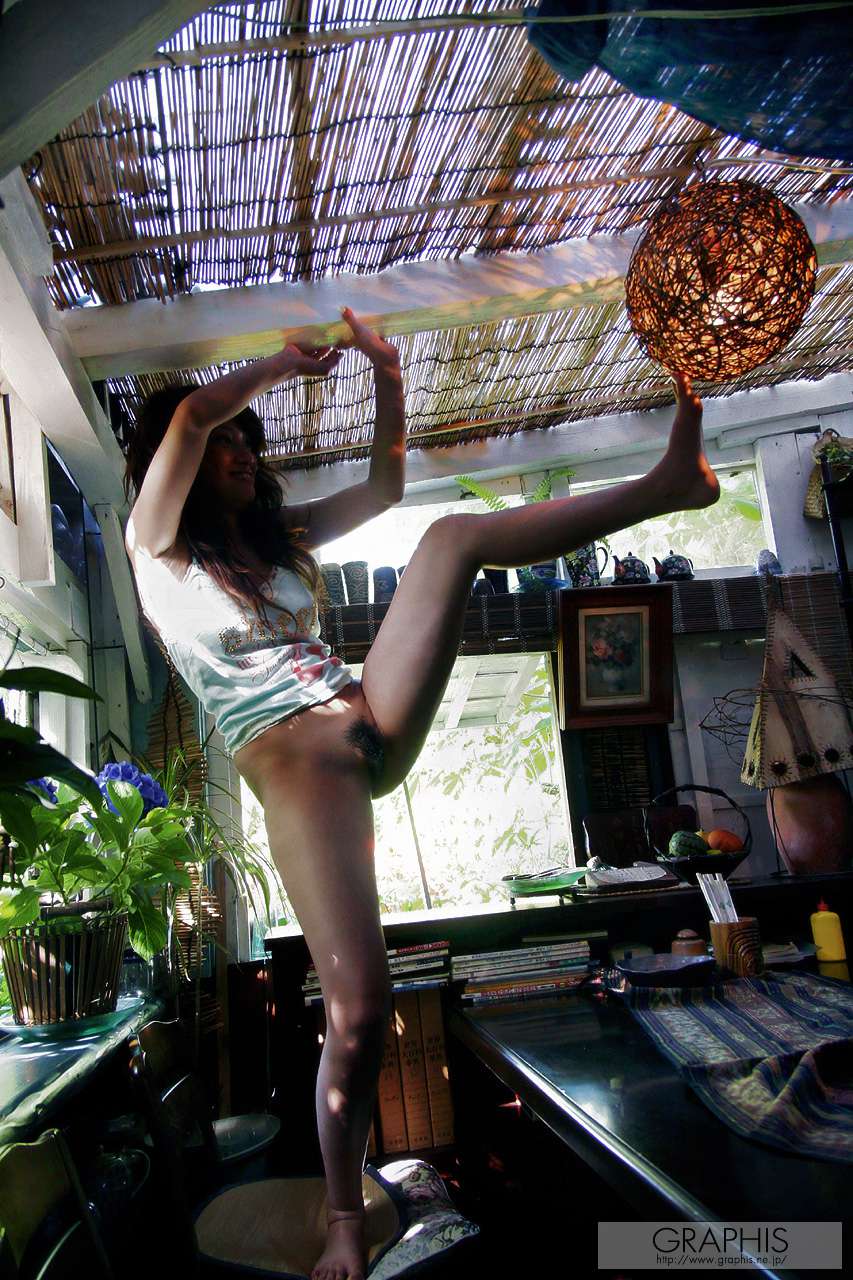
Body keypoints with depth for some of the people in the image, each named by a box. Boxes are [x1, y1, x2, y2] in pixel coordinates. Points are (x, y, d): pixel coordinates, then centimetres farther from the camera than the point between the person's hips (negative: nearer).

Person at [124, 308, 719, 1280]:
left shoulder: (278, 533, 21)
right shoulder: (155, 545, 4)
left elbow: (383, 486, 22)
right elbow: (189, 417, -11)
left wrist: (386, 377, 11)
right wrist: (289, 361, 2)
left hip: (374, 722, 6)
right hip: (292, 762, -5)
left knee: (453, 536, -5)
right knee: (358, 1008, -13)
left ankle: (668, 484, -8)